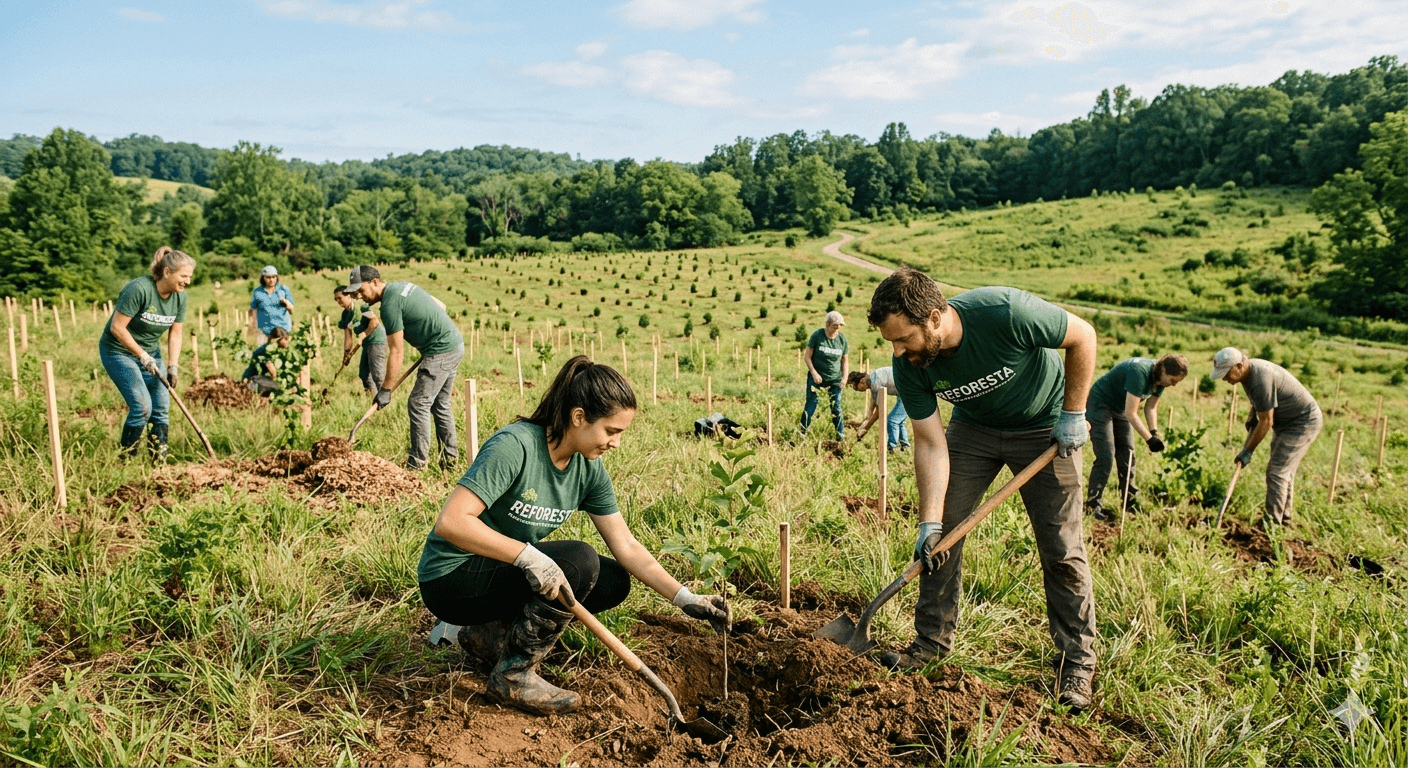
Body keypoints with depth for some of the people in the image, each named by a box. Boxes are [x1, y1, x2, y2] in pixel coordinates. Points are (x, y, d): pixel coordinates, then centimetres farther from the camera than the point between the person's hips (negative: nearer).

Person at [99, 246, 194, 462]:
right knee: (142, 407, -15)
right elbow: (117, 327, -23)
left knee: (161, 409, 0)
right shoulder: (138, 289, -26)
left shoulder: (180, 297, -5)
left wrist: (172, 367, -8)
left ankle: (160, 462, 9)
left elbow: (175, 334, 1)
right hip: (119, 351, -7)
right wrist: (142, 356, -21)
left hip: (150, 352, 7)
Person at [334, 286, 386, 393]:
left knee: (377, 374, -14)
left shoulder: (360, 306, -13)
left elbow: (375, 321, -23)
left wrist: (364, 334, -20)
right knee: (363, 373, 14)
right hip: (367, 344, 10)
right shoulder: (345, 314, 12)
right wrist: (346, 353, 5)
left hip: (376, 340, -10)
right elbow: (348, 337, 12)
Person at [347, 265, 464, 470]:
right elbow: (441, 306, 20)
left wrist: (385, 390, -12)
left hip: (440, 352, -10)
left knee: (418, 404, -6)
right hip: (456, 344, 10)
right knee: (440, 404, 16)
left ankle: (417, 463, -1)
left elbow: (396, 353, -16)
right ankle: (449, 457, 23)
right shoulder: (403, 286, 12)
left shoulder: (390, 304, -16)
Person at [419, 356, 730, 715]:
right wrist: (529, 556, -40)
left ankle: (485, 633, 4)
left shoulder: (589, 468, -4)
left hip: (508, 571, 8)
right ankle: (514, 675, -11)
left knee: (614, 581, -6)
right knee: (580, 562, -26)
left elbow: (627, 547, -2)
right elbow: (450, 522, -33)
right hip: (451, 578, -8)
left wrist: (687, 600, -10)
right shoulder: (516, 446, -26)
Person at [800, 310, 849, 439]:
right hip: (817, 377, -2)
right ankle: (802, 433, 3)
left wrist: (844, 377, 1)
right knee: (810, 405, -5)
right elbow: (807, 356, -3)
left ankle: (841, 435, 12)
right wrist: (814, 373, -12)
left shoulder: (842, 338, 3)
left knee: (836, 408, 3)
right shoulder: (817, 335, -7)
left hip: (835, 379, 2)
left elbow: (845, 360, 12)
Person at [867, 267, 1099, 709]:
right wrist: (929, 523, -21)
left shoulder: (1006, 313, -36)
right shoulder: (909, 366, -23)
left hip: (1044, 428, -3)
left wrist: (1073, 414, -17)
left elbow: (1082, 336, -19)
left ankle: (1077, 661, 12)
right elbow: (931, 444, -17)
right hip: (974, 426, 4)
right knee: (941, 534, -2)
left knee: (1062, 549, -3)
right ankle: (932, 640, 15)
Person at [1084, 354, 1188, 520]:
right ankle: (1092, 505, -8)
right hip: (1100, 405, -9)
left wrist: (1154, 431, -10)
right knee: (1105, 457, -13)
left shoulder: (1160, 378, -6)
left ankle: (1130, 502, 15)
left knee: (1127, 456, 7)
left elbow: (1151, 406, 5)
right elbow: (1131, 413, -32)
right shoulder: (1140, 373, -33)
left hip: (1120, 408, 9)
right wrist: (1149, 438, -31)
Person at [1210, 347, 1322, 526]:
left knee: (1276, 472, -11)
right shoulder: (1249, 372, 1)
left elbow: (1266, 422, -25)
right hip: (1289, 423, 10)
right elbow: (1258, 406, 20)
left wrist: (1247, 451, -17)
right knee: (1284, 471, 16)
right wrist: (1251, 420, 3)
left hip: (1304, 423, -10)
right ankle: (1284, 520, 26)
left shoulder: (1261, 380, -31)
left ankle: (1272, 523, -7)